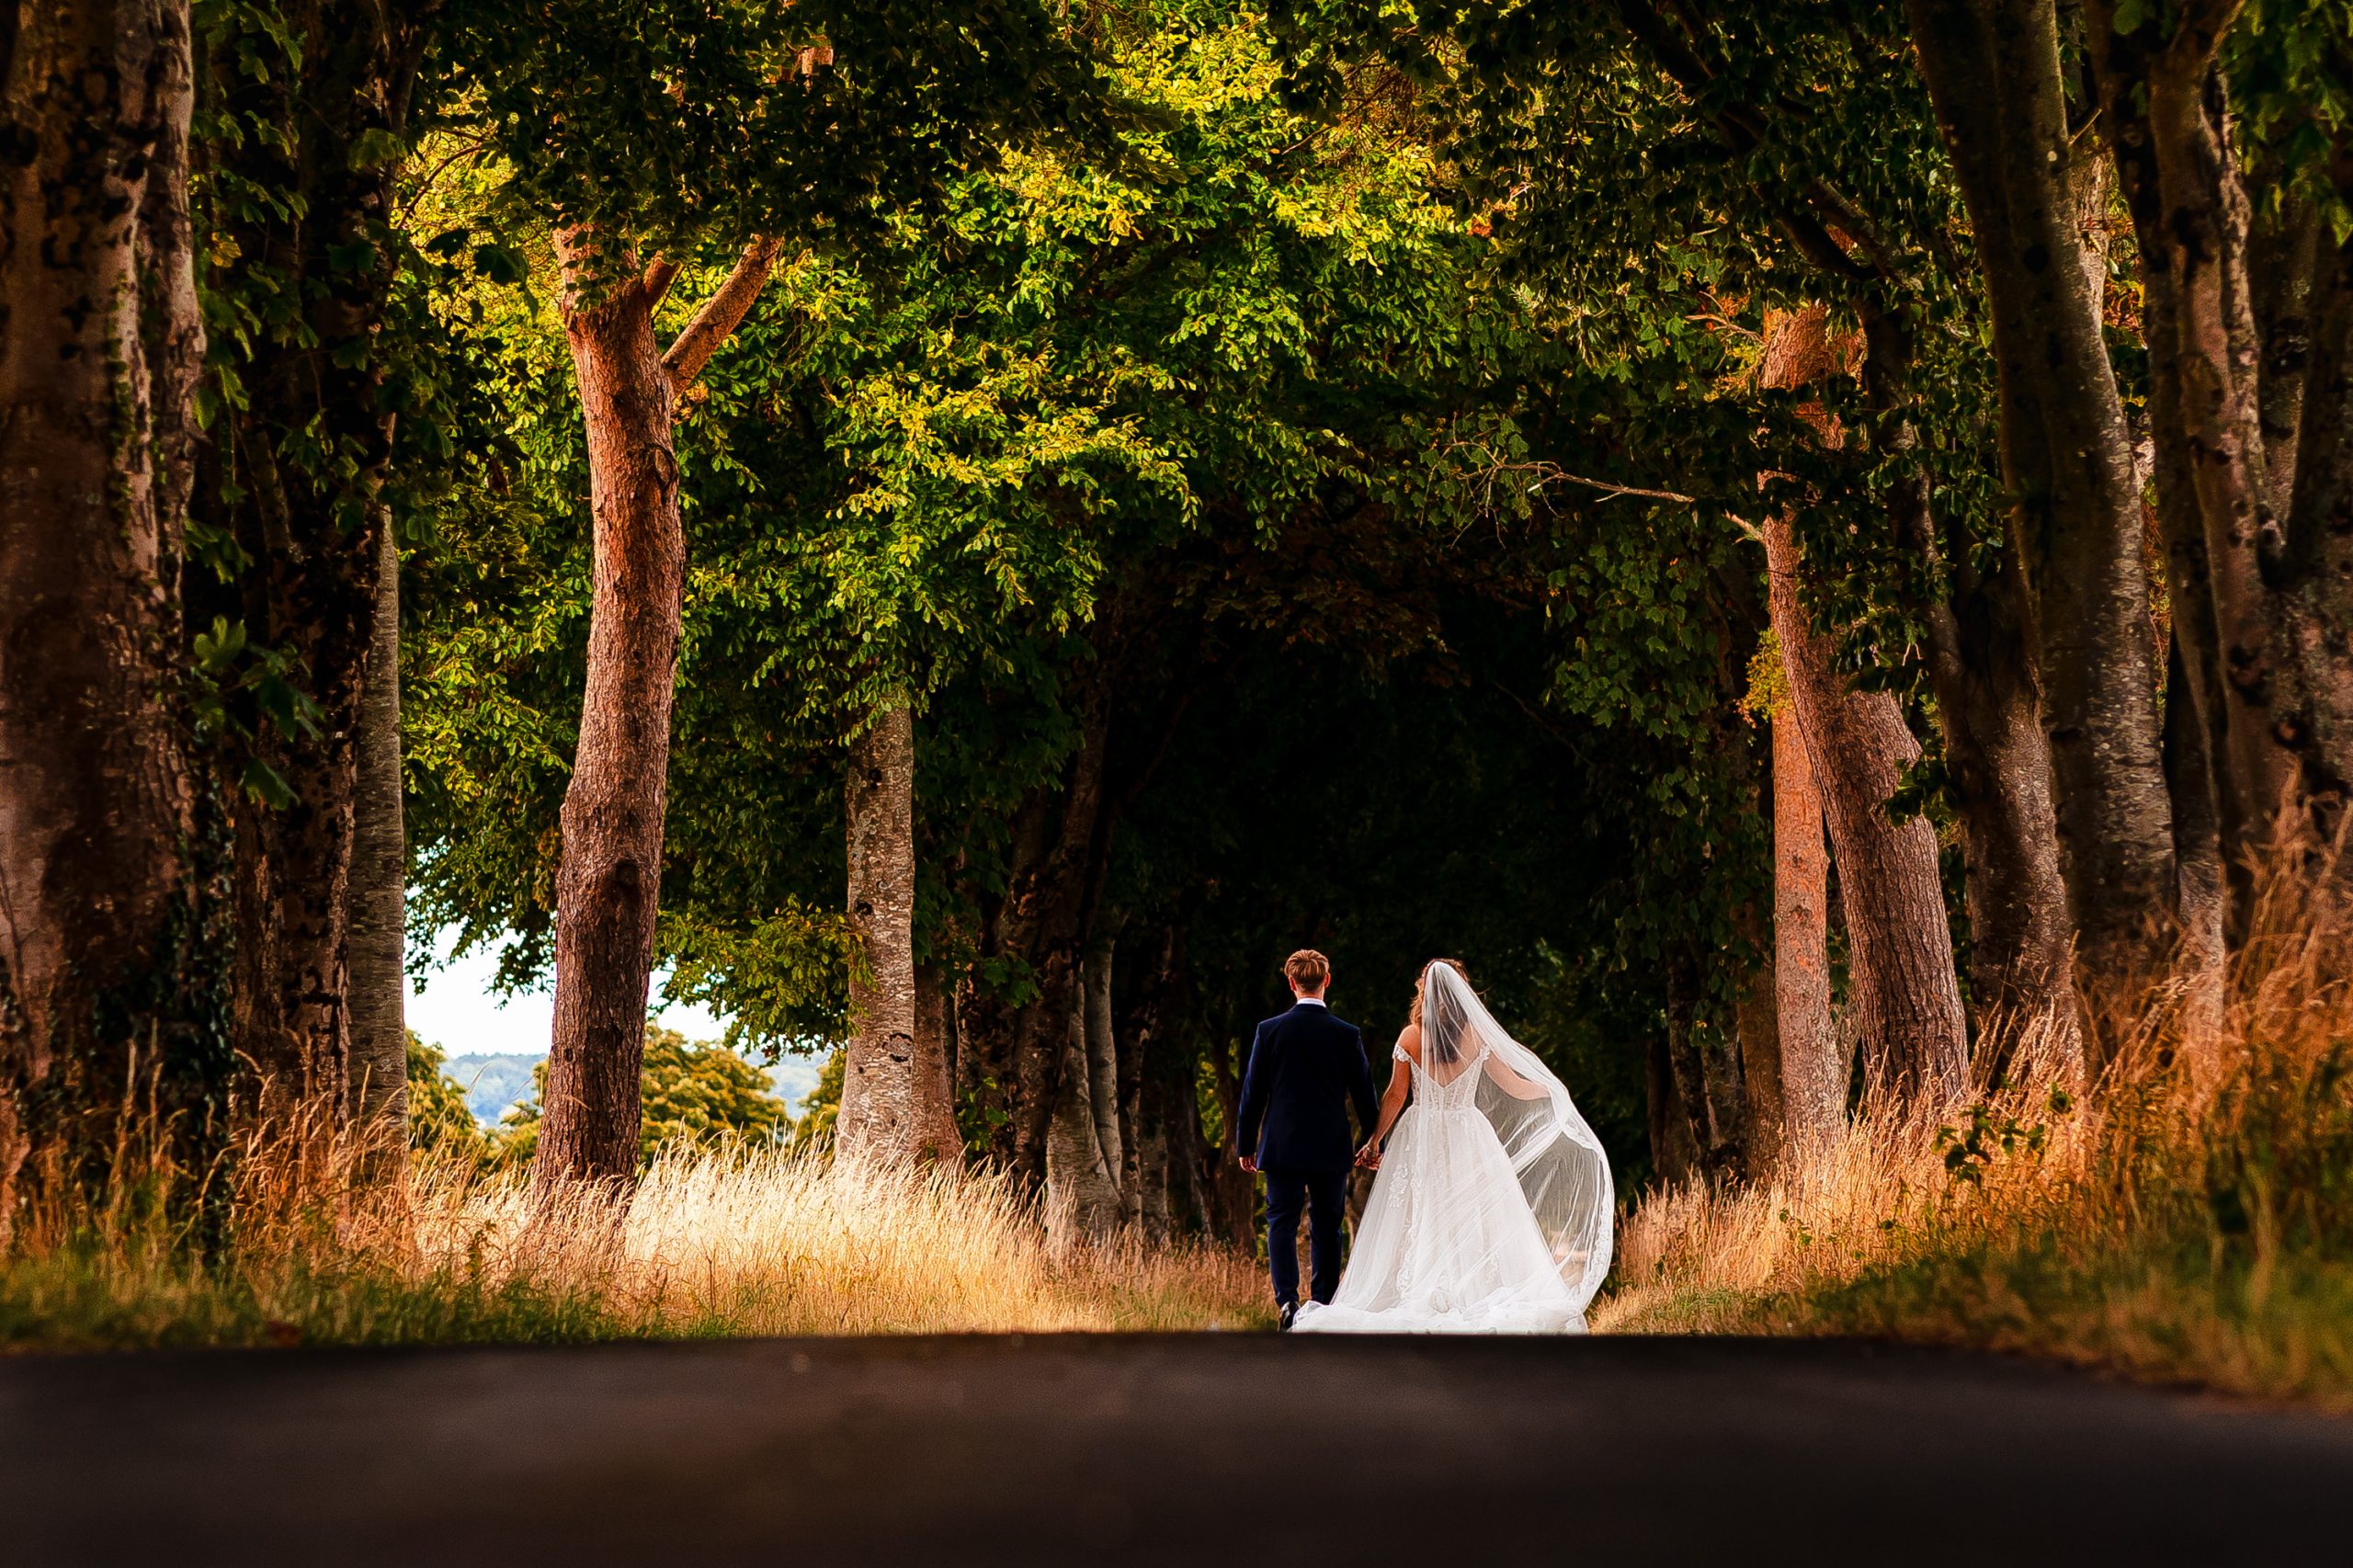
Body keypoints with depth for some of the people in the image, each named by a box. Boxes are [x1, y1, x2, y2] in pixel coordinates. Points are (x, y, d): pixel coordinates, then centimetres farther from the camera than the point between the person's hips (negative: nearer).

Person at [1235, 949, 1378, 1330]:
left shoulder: (1269, 1031, -5)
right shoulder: (1347, 1034, -3)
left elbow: (1253, 1092, 0)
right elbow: (1364, 1092, 3)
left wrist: (1247, 1144, 8)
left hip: (1282, 1146, -1)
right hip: (1331, 1149, 1)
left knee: (1281, 1223, 3)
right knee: (1326, 1227, 10)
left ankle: (1287, 1299, -15)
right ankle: (1323, 1304, 10)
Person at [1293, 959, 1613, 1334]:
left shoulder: (1410, 1037, -4)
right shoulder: (1477, 1037, -3)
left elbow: (1396, 1096, -2)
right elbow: (1514, 1086, 4)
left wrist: (1375, 1141, 6)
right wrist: (1553, 1091, 22)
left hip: (1420, 1139, 0)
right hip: (1467, 1136, 0)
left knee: (1416, 1220, 3)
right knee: (1475, 1219, 4)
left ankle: (1417, 1301, -2)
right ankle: (1474, 1299, -1)